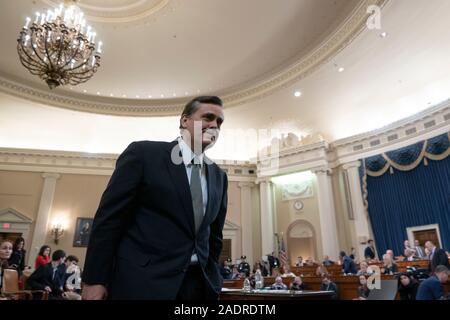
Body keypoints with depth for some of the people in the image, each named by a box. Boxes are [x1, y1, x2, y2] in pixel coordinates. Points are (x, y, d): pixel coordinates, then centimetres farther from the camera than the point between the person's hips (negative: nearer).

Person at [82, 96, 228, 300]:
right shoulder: (143, 153, -6)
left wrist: (211, 279, 12)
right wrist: (94, 279, -9)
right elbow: (109, 217, -8)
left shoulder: (219, 176, 9)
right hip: (142, 282, -4)